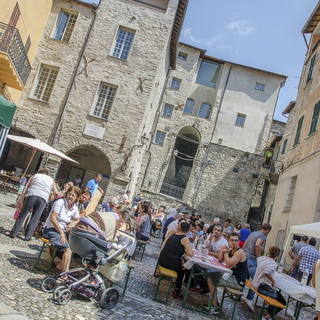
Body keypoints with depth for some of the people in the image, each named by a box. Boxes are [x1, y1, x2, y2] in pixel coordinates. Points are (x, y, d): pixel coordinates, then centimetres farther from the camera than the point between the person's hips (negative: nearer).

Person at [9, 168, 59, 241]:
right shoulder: (51, 180, 28)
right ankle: (28, 236, 5)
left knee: (22, 215, 8)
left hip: (32, 194, 0)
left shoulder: (35, 175, 26)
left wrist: (21, 199, 9)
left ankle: (14, 233, 9)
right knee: (35, 219, 6)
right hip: (43, 198, 0)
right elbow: (56, 193, 16)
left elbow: (26, 188, 14)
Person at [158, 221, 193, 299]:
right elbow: (190, 254, -20)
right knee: (183, 270, 27)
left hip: (162, 260, 6)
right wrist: (185, 251, 1)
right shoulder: (184, 239, -12)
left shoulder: (172, 235, 6)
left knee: (180, 266, 33)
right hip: (171, 263, -5)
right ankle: (176, 291, 31)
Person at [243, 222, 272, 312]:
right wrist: (259, 257, -15)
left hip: (244, 256, 9)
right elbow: (257, 245, -26)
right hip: (251, 259, -9)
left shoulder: (253, 233, 18)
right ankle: (249, 298, -8)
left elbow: (244, 244, 23)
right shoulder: (263, 236, -8)